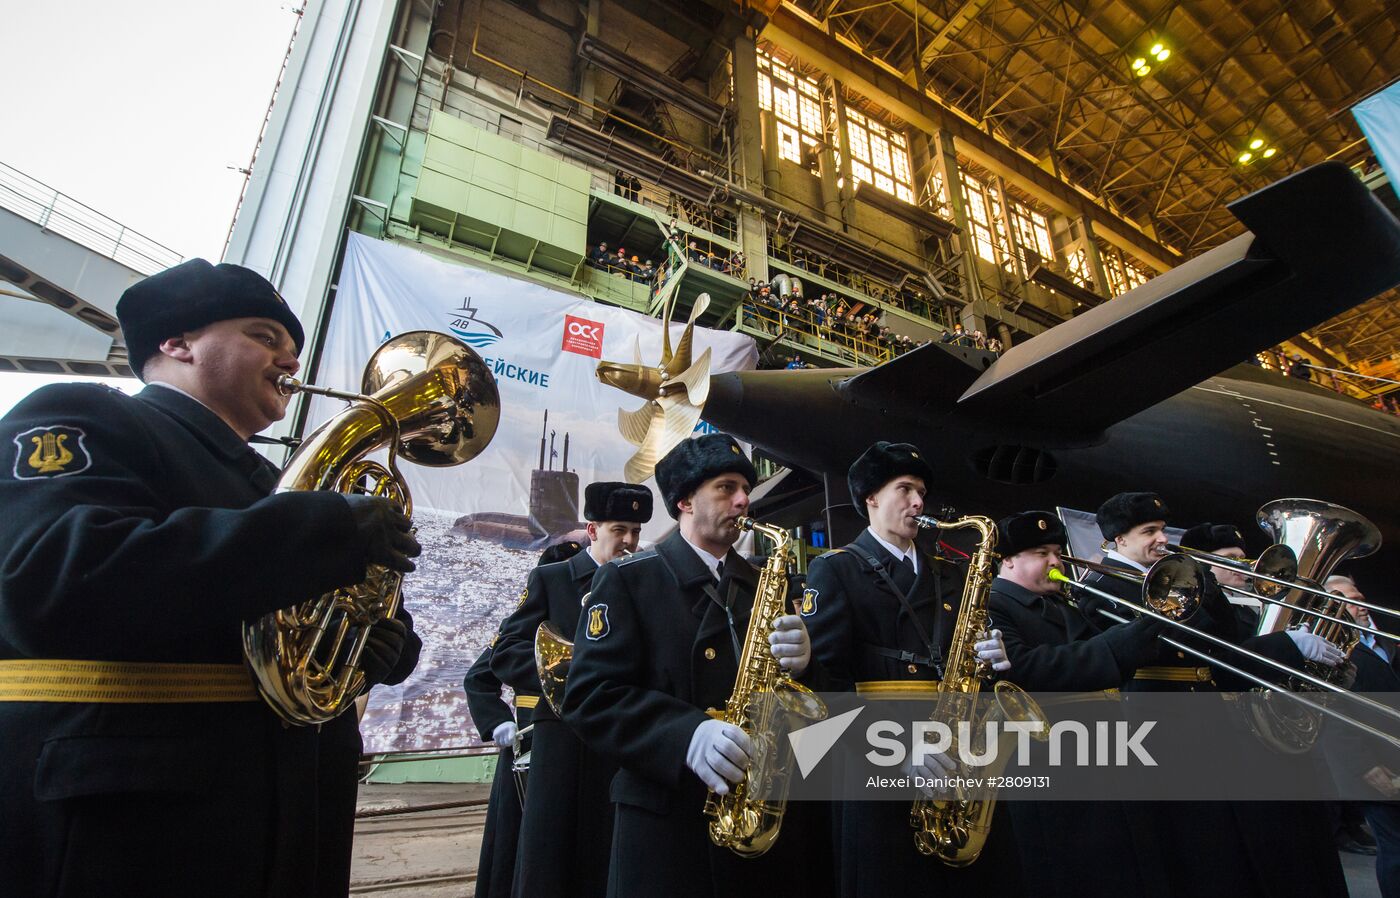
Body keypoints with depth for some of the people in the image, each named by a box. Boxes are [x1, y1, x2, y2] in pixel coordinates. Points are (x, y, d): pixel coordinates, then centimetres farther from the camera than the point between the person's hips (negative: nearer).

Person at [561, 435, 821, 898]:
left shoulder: (764, 586, 10)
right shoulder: (627, 579, -5)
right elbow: (589, 697, -13)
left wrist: (800, 664, -12)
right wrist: (686, 734, -26)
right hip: (666, 817, -4)